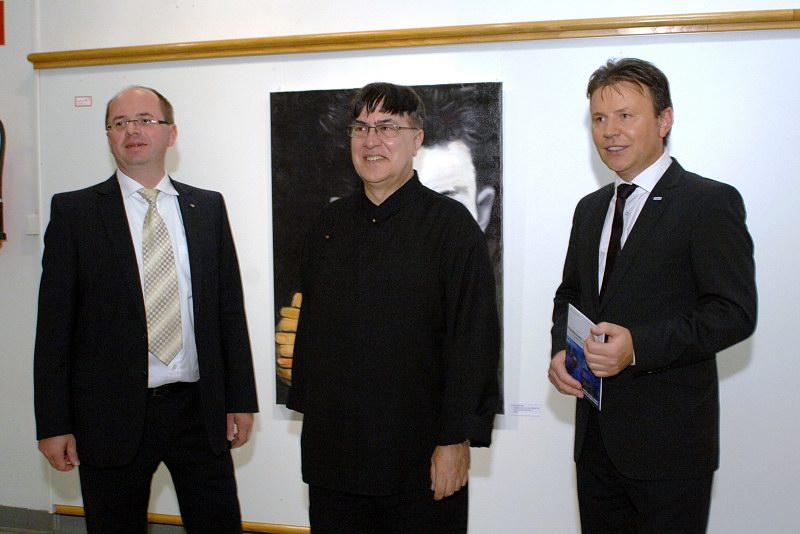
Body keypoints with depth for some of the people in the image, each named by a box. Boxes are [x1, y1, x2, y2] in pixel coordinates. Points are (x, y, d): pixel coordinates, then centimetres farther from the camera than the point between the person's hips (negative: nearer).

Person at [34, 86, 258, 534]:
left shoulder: (208, 207, 7)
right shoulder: (74, 211, 0)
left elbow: (231, 308, 8)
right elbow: (55, 324, -2)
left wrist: (240, 398, 5)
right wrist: (53, 423, -5)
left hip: (199, 410, 2)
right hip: (112, 414, -1)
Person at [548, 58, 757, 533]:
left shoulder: (711, 202, -9)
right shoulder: (591, 208, 14)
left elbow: (735, 312, -15)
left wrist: (639, 346, -26)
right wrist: (560, 351, -1)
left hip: (669, 440, -6)